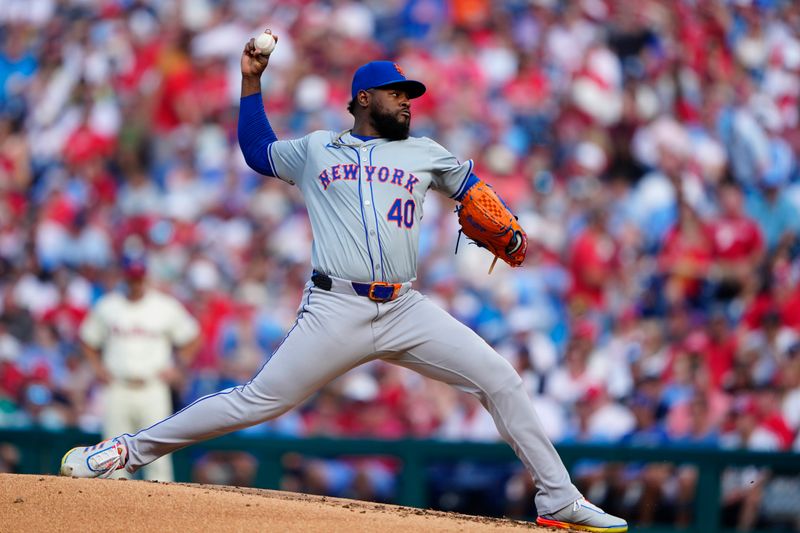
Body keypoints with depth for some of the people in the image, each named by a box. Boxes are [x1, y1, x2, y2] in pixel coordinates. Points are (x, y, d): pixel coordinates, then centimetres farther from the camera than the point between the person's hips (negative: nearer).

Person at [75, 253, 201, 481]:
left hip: (153, 391, -1)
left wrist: (176, 368, 2)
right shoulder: (106, 307, 7)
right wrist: (98, 368, 4)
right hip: (116, 391, 1)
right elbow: (87, 340, 17)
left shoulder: (166, 307, 4)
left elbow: (192, 340, 12)